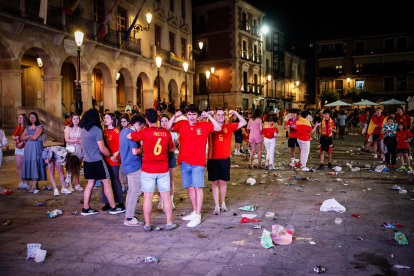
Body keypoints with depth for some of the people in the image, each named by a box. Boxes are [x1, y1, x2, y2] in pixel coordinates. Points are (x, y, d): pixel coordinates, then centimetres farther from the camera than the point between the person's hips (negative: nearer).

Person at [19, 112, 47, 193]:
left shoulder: (39, 127, -1)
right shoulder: (27, 127, 19)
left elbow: (34, 137, -14)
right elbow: (22, 138, 10)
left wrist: (27, 138, 3)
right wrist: (29, 136, -7)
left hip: (36, 148, -7)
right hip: (28, 148, 7)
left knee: (35, 165, -13)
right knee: (29, 165, 3)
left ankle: (34, 187, -18)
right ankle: (36, 186, 8)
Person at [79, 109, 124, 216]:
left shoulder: (84, 130, 9)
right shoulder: (97, 130, -15)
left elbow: (82, 146, 18)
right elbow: (102, 148, -14)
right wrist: (111, 156, -1)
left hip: (87, 160, 8)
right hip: (97, 161, -8)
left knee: (90, 183, 13)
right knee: (107, 183, 1)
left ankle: (86, 208, 16)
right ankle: (113, 207, 7)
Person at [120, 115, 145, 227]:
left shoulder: (123, 131, 14)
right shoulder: (131, 133, -17)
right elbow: (135, 151, -23)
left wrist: (139, 148, 12)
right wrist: (142, 149, -4)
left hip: (127, 166, 10)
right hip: (134, 166, -10)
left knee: (131, 191, 16)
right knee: (136, 192, -4)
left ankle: (128, 215, 22)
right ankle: (129, 218, -1)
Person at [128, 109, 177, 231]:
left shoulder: (145, 132, -11)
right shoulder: (166, 133, -1)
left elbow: (129, 136, 3)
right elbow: (172, 149, 13)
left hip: (148, 169, -2)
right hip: (163, 169, 2)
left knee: (148, 197, 6)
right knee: (166, 196, 8)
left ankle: (147, 224, 13)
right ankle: (169, 223, 14)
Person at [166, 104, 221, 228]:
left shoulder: (204, 125, 0)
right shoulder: (181, 124, 4)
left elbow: (218, 128, -7)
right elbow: (168, 128, -2)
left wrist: (208, 116, -11)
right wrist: (174, 117, -13)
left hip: (198, 162, -3)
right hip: (185, 162, 3)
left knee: (197, 187, -5)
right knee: (190, 187, 11)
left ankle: (197, 216, 1)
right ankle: (195, 212, 26)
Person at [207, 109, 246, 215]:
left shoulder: (229, 127, 6)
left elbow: (244, 123, 5)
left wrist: (235, 113, -3)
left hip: (225, 158, 1)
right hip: (212, 158, -1)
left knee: (223, 182, 11)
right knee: (215, 182, 4)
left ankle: (223, 203, 27)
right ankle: (217, 206, 12)